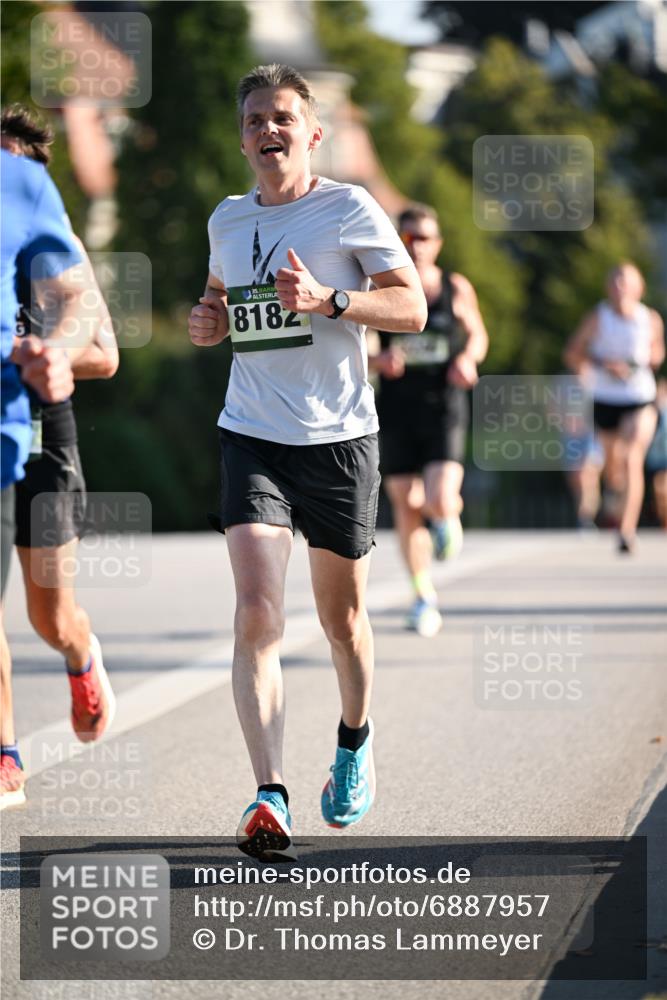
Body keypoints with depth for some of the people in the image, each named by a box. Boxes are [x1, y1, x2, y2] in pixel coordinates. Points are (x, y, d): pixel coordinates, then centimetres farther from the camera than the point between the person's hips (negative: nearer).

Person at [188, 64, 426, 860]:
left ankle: (354, 739, 40)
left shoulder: (349, 210, -4)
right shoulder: (227, 220, 11)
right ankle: (268, 796, -21)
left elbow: (413, 308, -7)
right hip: (252, 436, 2)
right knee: (257, 614, -15)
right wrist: (209, 325, 6)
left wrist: (329, 300, -22)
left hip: (339, 437, -2)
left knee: (341, 618, 11)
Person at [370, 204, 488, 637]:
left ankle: (449, 516, 20)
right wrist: (379, 361, -16)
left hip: (444, 410, -1)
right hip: (397, 411, 1)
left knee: (440, 502, -19)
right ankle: (424, 595, 22)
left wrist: (468, 359, -5)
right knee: (407, 509, 4)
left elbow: (478, 335, 16)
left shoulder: (457, 289, 3)